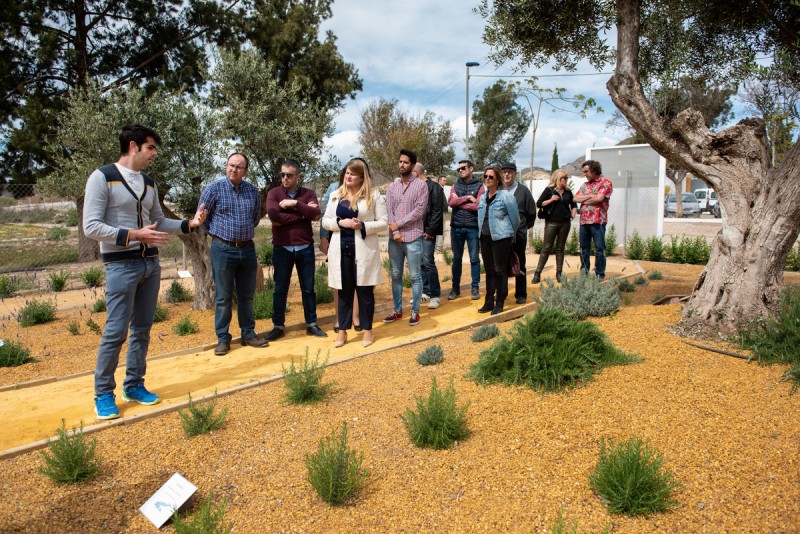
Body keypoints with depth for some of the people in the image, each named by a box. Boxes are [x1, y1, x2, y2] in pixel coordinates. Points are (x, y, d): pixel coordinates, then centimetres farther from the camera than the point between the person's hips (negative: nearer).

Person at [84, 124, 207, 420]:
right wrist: (134, 235, -23)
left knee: (142, 328, 11)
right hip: (121, 265, -7)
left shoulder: (149, 183, 12)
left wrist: (189, 223, 3)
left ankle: (134, 386, 23)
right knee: (116, 331, -4)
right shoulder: (102, 178, -8)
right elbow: (91, 227, -14)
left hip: (150, 263, 7)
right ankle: (103, 394, 10)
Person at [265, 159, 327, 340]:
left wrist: (294, 204, -17)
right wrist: (302, 214, -13)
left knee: (308, 289, 10)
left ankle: (311, 324, 21)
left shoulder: (308, 194, 4)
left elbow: (316, 214, -13)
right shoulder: (274, 193, 0)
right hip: (282, 249, -1)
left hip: (305, 248, 1)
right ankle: (278, 326, 18)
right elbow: (273, 215, -18)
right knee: (280, 289, 7)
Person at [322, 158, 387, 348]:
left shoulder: (374, 195, -1)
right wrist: (340, 222, -10)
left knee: (365, 290, 5)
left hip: (364, 250, -3)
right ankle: (342, 330, 18)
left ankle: (367, 330, 18)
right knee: (344, 290, 8)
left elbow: (384, 222, -2)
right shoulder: (335, 195, 9)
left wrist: (363, 226, -16)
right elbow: (325, 221, 10)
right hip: (341, 248, 3)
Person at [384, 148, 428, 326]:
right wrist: (395, 232, -11)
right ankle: (397, 310, 21)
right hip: (394, 239, 4)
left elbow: (419, 211, -11)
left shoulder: (421, 186, -3)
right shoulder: (392, 186, 10)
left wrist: (398, 224, -12)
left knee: (415, 276, 2)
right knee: (396, 276, 10)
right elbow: (388, 210, 2)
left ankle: (415, 311, 11)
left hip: (413, 238, -4)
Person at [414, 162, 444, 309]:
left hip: (428, 232, -7)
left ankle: (435, 295, -1)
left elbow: (437, 211, -10)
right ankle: (425, 291, 19)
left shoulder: (434, 187, -5)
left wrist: (430, 231, -14)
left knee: (428, 262, -10)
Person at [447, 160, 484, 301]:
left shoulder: (479, 186, 0)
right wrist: (467, 198, -12)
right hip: (456, 227, 3)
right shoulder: (455, 186, 10)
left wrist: (459, 202, -7)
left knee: (474, 259, 4)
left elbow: (478, 206, -13)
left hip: (473, 227, -3)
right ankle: (455, 287, 18)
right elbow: (450, 202, -6)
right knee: (456, 259, 9)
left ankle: (475, 287, 14)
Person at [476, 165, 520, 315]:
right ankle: (489, 302, 20)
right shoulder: (482, 198, 10)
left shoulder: (506, 196, -10)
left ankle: (499, 303, 9)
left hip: (501, 238, -6)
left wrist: (510, 235, 5)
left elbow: (515, 218, -4)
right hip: (485, 238, 6)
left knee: (500, 270, 0)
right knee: (489, 271, 12)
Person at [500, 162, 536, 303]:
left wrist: (526, 226, 10)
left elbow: (531, 212, 6)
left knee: (519, 266, 7)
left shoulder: (523, 190, 0)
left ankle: (521, 294, 16)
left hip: (518, 234, -1)